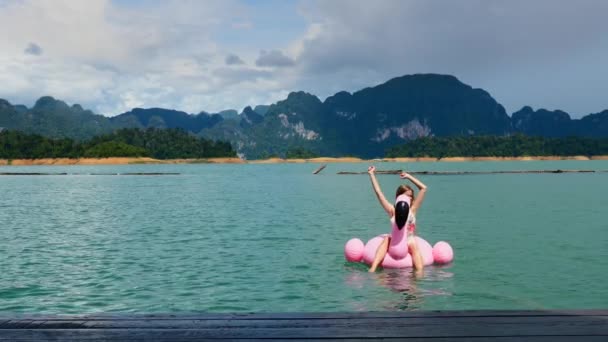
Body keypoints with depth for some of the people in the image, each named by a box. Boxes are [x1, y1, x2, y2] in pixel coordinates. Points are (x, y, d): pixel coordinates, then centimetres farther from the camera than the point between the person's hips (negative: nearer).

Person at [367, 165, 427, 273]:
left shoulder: (412, 210, 4)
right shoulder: (392, 211, 2)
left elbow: (423, 188, 2)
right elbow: (378, 192, -1)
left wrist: (409, 177, 5)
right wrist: (372, 175, 0)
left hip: (408, 243, 0)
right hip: (394, 244, 0)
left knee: (413, 244, -30)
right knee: (387, 239, -27)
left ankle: (420, 272, -39)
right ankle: (373, 268, -35)